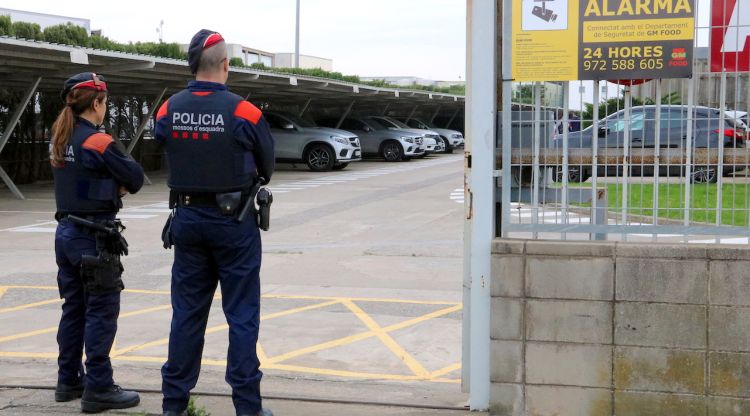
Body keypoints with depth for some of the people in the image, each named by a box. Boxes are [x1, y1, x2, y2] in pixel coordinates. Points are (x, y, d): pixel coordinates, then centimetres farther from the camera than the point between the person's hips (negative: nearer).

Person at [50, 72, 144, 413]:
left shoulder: (59, 140, 8)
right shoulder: (97, 142, -16)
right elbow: (135, 177, -10)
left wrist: (115, 186, 0)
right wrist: (122, 185, 9)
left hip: (66, 231, 8)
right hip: (94, 235, -8)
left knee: (74, 308, 15)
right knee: (101, 311, -3)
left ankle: (69, 381, 23)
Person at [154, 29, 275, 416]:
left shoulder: (168, 110, -3)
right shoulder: (243, 112, -14)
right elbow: (267, 166, -1)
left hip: (187, 218, 4)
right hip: (233, 221, -4)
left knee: (187, 312, 13)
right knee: (241, 315, 4)